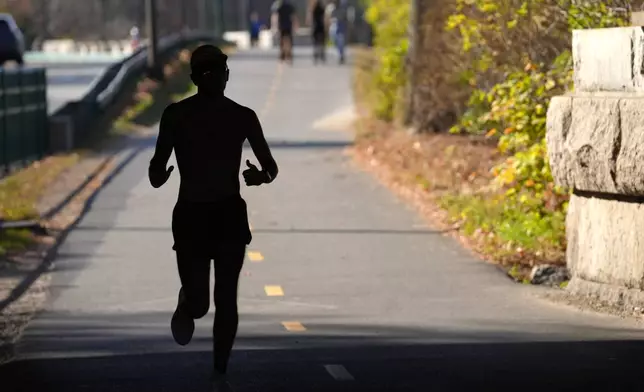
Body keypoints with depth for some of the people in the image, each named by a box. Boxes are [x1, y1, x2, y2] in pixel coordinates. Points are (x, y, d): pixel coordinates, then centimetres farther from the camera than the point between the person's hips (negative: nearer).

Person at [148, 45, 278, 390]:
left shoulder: (242, 116, 0)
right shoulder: (176, 115, -4)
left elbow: (270, 167, 5)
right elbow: (157, 167, 0)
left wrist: (261, 176, -4)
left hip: (230, 216, 1)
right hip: (190, 216, -1)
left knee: (226, 300, -1)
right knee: (198, 303, -5)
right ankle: (186, 307, 33)